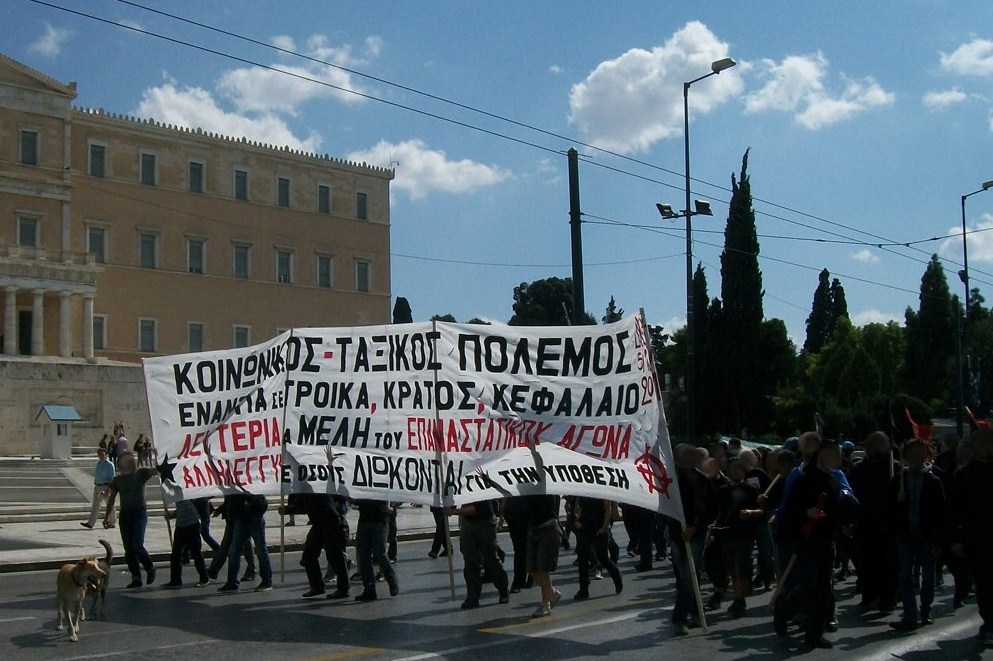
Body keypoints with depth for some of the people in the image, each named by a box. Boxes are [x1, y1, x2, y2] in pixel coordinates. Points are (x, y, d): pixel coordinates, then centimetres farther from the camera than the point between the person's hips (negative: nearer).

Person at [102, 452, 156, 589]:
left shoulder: (141, 473, -3)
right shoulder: (117, 480, 8)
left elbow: (156, 470, -18)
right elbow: (111, 499, 14)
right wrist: (107, 517, 11)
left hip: (140, 514, -4)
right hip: (124, 515, 4)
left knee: (137, 546, -13)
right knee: (128, 549, 3)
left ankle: (150, 568, 11)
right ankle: (136, 577, 9)